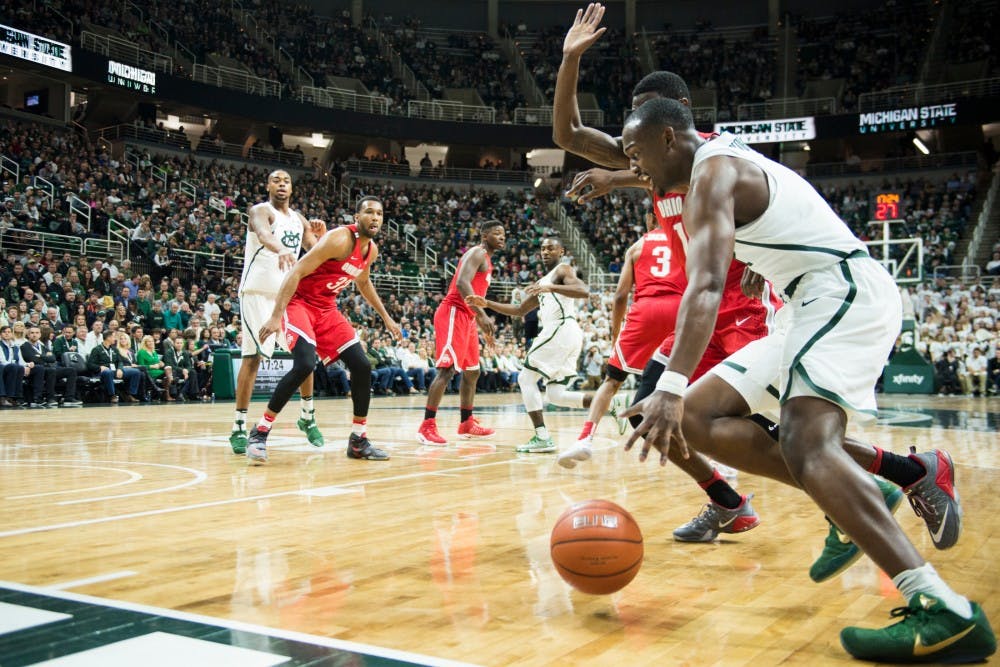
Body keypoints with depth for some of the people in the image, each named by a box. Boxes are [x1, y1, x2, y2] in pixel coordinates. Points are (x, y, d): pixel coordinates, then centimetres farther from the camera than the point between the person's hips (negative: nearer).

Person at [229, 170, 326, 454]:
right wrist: (280, 249, -52)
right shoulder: (261, 210, -6)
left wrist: (321, 235, -9)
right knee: (252, 357, -10)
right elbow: (263, 234, -30)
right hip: (258, 292, -6)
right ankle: (239, 426, -5)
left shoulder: (298, 219, 14)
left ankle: (307, 416, 22)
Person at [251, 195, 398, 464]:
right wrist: (276, 316, -31)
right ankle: (260, 433, -14)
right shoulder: (339, 239, -22)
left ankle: (358, 440, 12)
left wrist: (386, 317, 26)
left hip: (327, 308, 8)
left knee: (362, 366, 0)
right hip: (299, 302, -8)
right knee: (305, 364, -28)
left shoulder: (371, 250, 4)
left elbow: (363, 283, 25)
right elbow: (296, 272, -25)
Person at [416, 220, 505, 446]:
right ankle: (427, 427, -14)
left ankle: (466, 424, 23)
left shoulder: (486, 260, 23)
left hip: (466, 317, 11)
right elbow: (462, 283, -24)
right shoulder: (477, 253, -8)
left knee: (471, 372, 15)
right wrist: (482, 315, -30)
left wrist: (483, 325, 24)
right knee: (447, 370, -15)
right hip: (453, 314, -11)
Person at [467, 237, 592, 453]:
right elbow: (519, 310, 30)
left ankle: (542, 438, -12)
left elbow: (584, 291, -18)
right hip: (570, 337, 9)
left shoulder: (563, 270, 2)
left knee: (526, 378, -6)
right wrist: (486, 303, 20)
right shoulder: (543, 282, 29)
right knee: (555, 395, 7)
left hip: (561, 329, -9)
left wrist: (552, 287, -28)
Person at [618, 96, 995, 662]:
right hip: (822, 304, 10)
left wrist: (672, 387, -36)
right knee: (698, 417, 5)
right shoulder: (733, 162, 20)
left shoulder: (713, 170, -12)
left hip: (846, 293, -10)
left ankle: (946, 613, -35)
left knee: (806, 445, -29)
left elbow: (706, 285, -26)